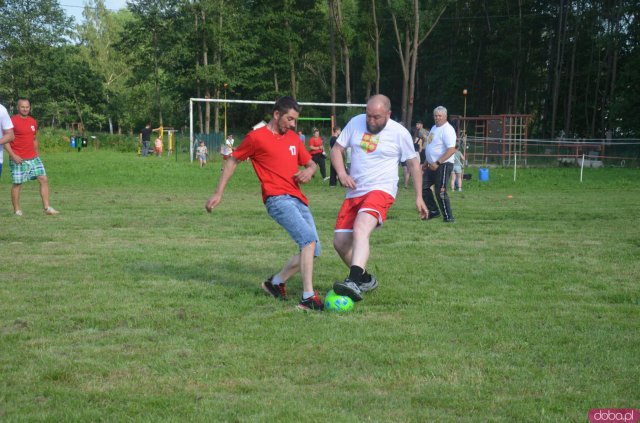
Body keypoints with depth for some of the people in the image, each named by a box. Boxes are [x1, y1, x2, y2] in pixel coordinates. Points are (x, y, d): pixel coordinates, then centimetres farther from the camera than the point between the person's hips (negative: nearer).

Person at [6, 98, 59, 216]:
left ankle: (47, 208, 1)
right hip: (18, 160, -6)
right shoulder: (13, 121, -9)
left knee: (44, 179, -1)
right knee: (17, 184, 1)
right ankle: (17, 210, 13)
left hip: (33, 158, 6)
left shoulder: (33, 122, 11)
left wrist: (36, 152, 15)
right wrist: (13, 155, -18)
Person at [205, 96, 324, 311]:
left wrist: (309, 171, 2)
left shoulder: (294, 138, 18)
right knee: (309, 239, -25)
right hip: (277, 199, -8)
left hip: (299, 200, 8)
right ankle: (308, 297, -28)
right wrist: (218, 193, 6)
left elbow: (311, 163, 28)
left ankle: (276, 282, 24)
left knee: (312, 250, 6)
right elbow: (233, 161, 8)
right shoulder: (256, 137, -1)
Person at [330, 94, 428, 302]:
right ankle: (366, 279, 27)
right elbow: (337, 149, 11)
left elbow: (413, 163, 6)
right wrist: (342, 173, -8)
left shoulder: (400, 133, -5)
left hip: (381, 191, -6)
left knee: (360, 230, -32)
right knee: (340, 242, 4)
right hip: (354, 192, 6)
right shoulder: (355, 123, 3)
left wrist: (419, 197, 6)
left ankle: (354, 282, -47)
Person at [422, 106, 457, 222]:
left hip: (443, 165, -10)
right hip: (433, 165, 10)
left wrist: (437, 163, -27)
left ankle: (448, 217, -1)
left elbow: (451, 150, -25)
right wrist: (427, 162, 23)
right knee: (423, 186, 12)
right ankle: (434, 211, 20)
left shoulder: (447, 130, -15)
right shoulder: (434, 128, 15)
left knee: (440, 191, -9)